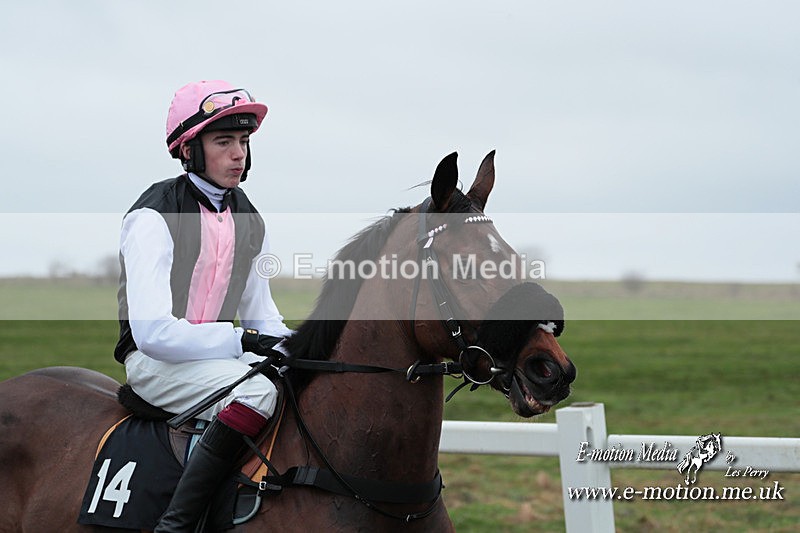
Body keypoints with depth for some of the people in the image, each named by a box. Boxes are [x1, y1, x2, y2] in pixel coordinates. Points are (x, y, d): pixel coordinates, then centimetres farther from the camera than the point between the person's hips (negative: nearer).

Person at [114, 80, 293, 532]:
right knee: (259, 389, -33)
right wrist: (245, 340, -24)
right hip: (155, 360, -8)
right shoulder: (153, 218, -15)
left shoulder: (249, 222, 9)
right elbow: (153, 331, -24)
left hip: (218, 353, 8)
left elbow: (262, 315, 14)